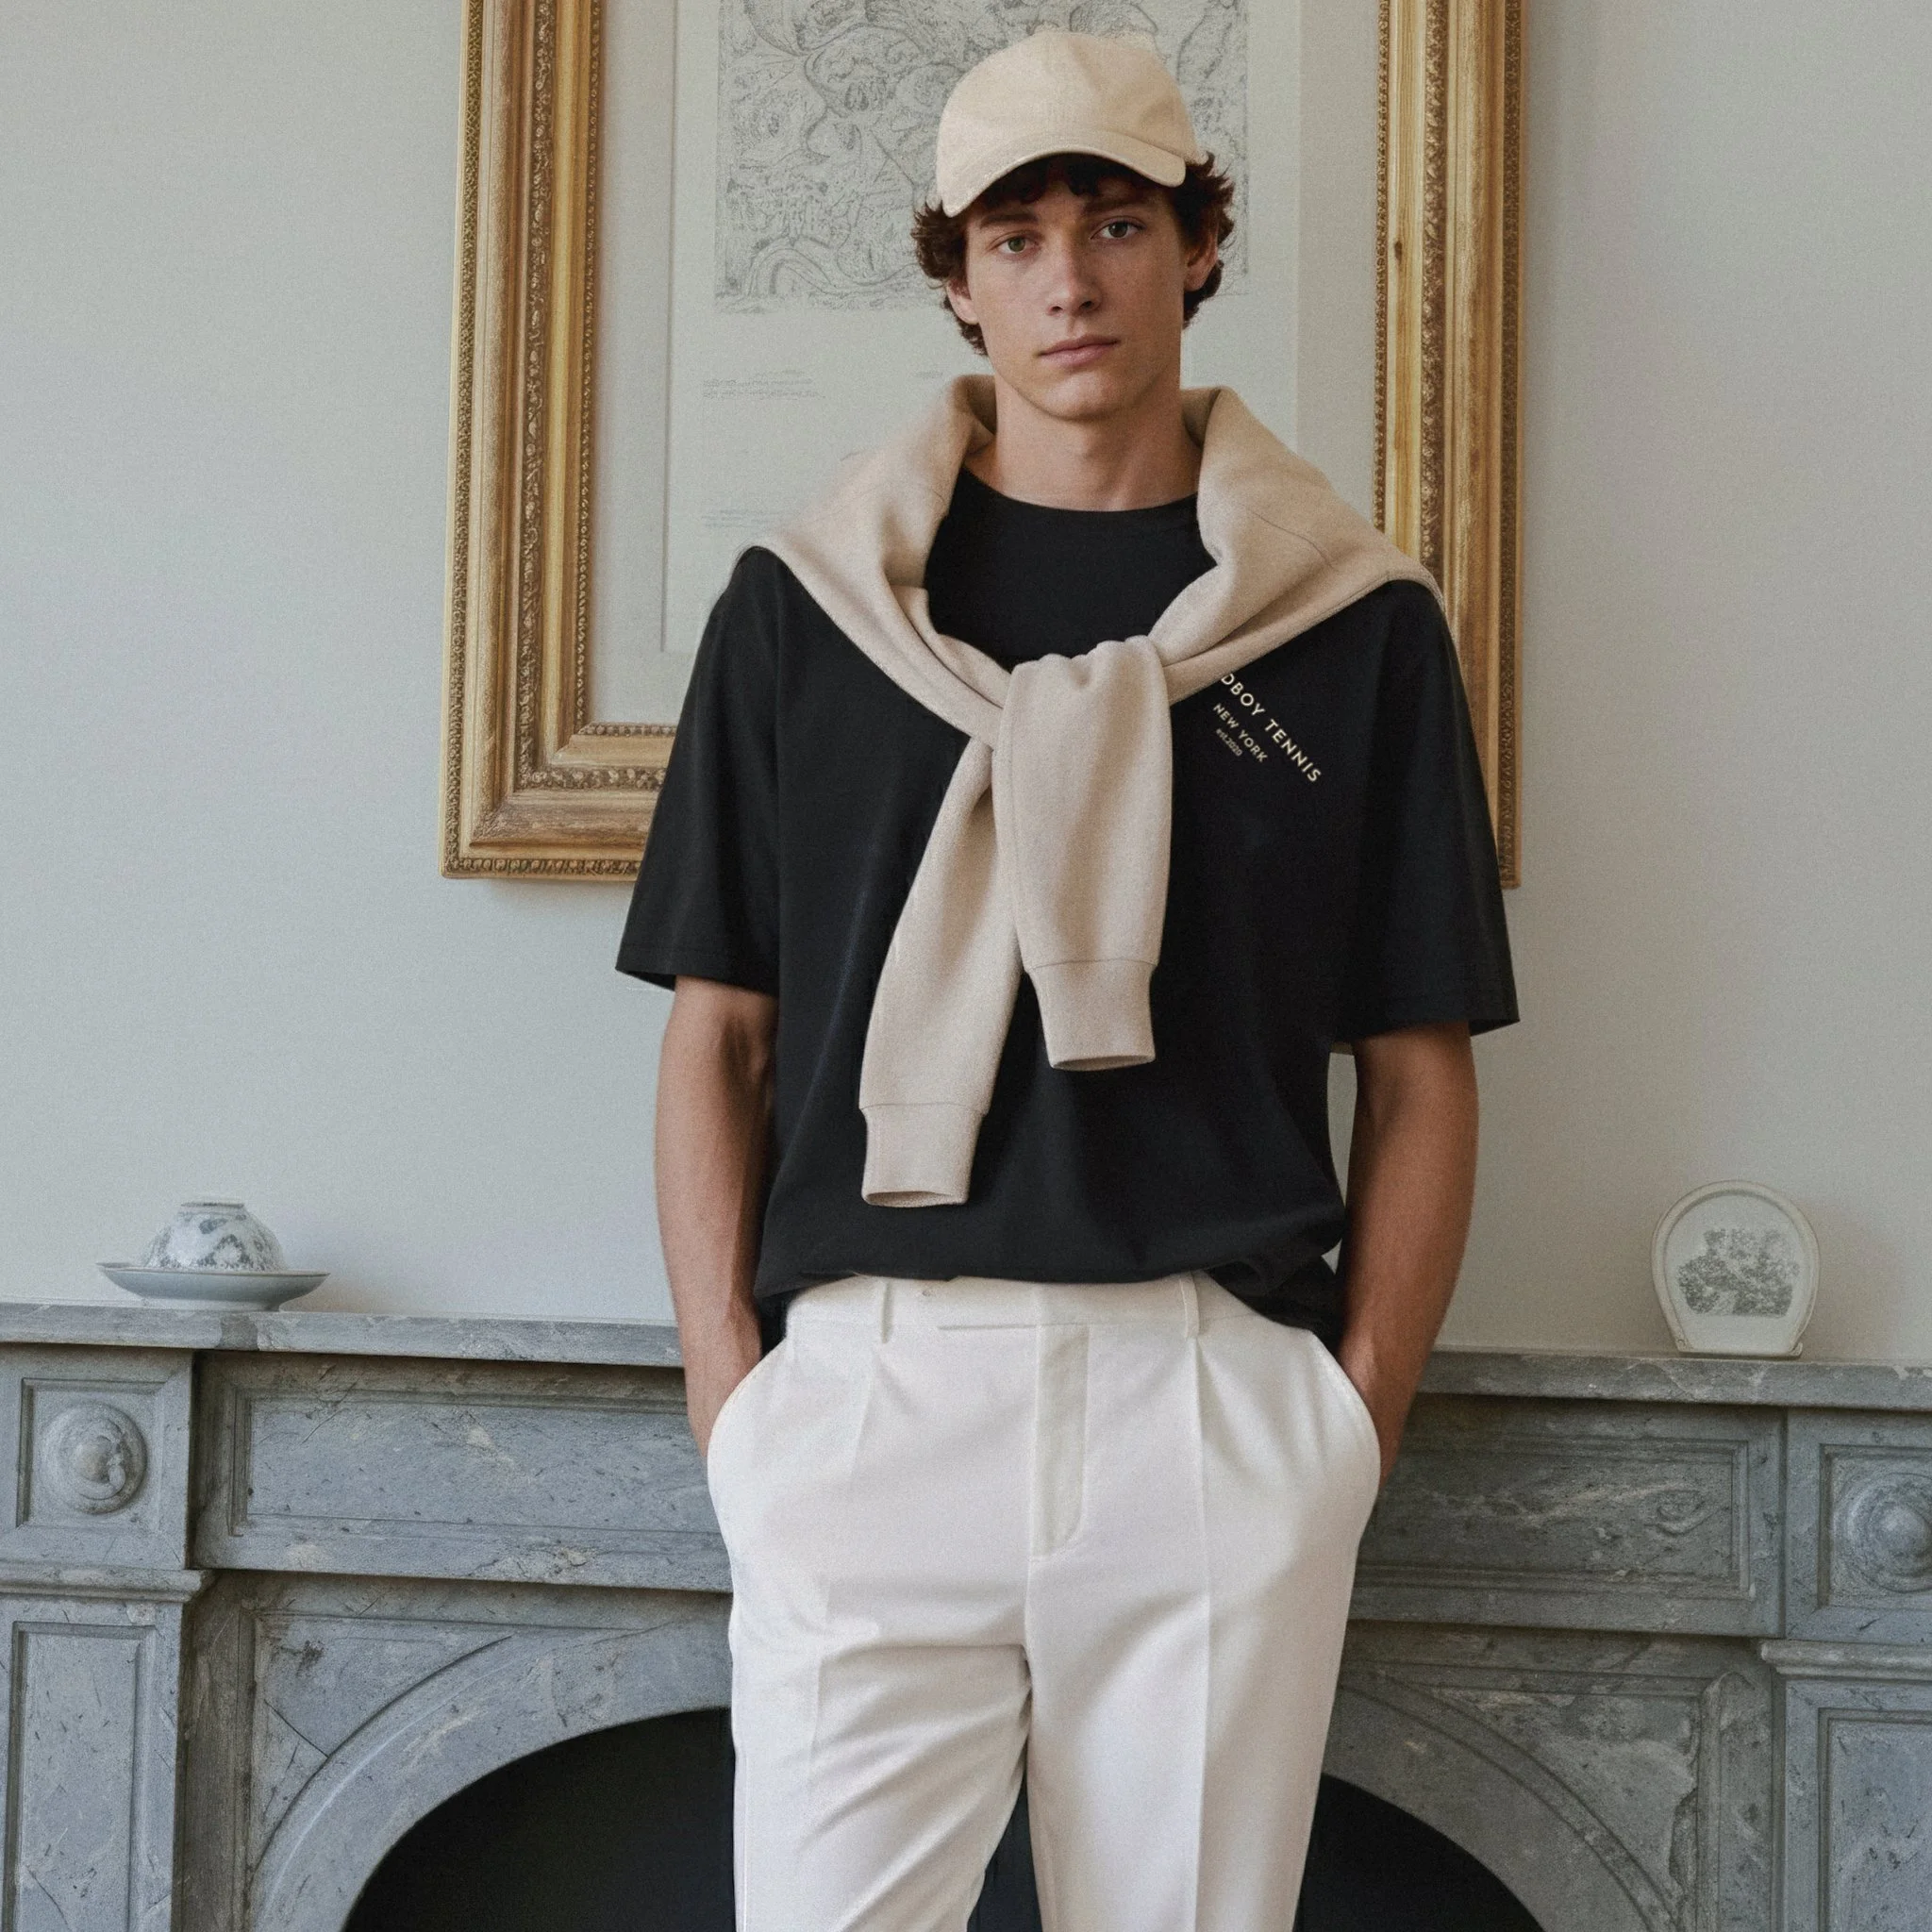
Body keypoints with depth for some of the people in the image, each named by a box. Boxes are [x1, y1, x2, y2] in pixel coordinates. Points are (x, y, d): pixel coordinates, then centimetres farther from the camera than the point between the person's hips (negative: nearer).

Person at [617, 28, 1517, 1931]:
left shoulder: (1350, 619, 6)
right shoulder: (804, 600, 8)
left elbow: (1418, 1074, 7)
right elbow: (718, 1034, 8)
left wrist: (1361, 1418, -1)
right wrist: (727, 1387, 0)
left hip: (1217, 1404, 0)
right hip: (867, 1396, 0)